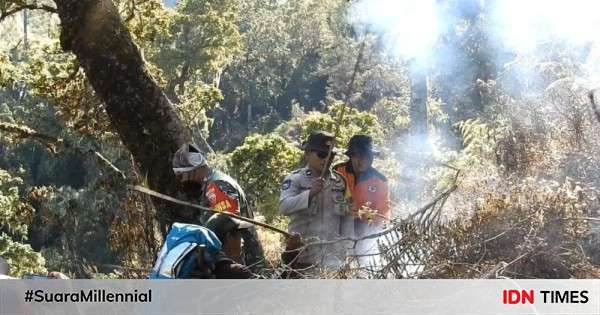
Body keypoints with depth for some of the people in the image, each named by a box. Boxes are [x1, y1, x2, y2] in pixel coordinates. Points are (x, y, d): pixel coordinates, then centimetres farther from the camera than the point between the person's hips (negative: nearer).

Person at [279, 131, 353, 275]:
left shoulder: (339, 182, 12)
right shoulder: (295, 179, -1)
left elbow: (347, 216, 13)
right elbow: (284, 207, -16)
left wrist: (347, 248, 5)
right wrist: (310, 193, -27)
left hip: (333, 257, 3)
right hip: (302, 254, -3)